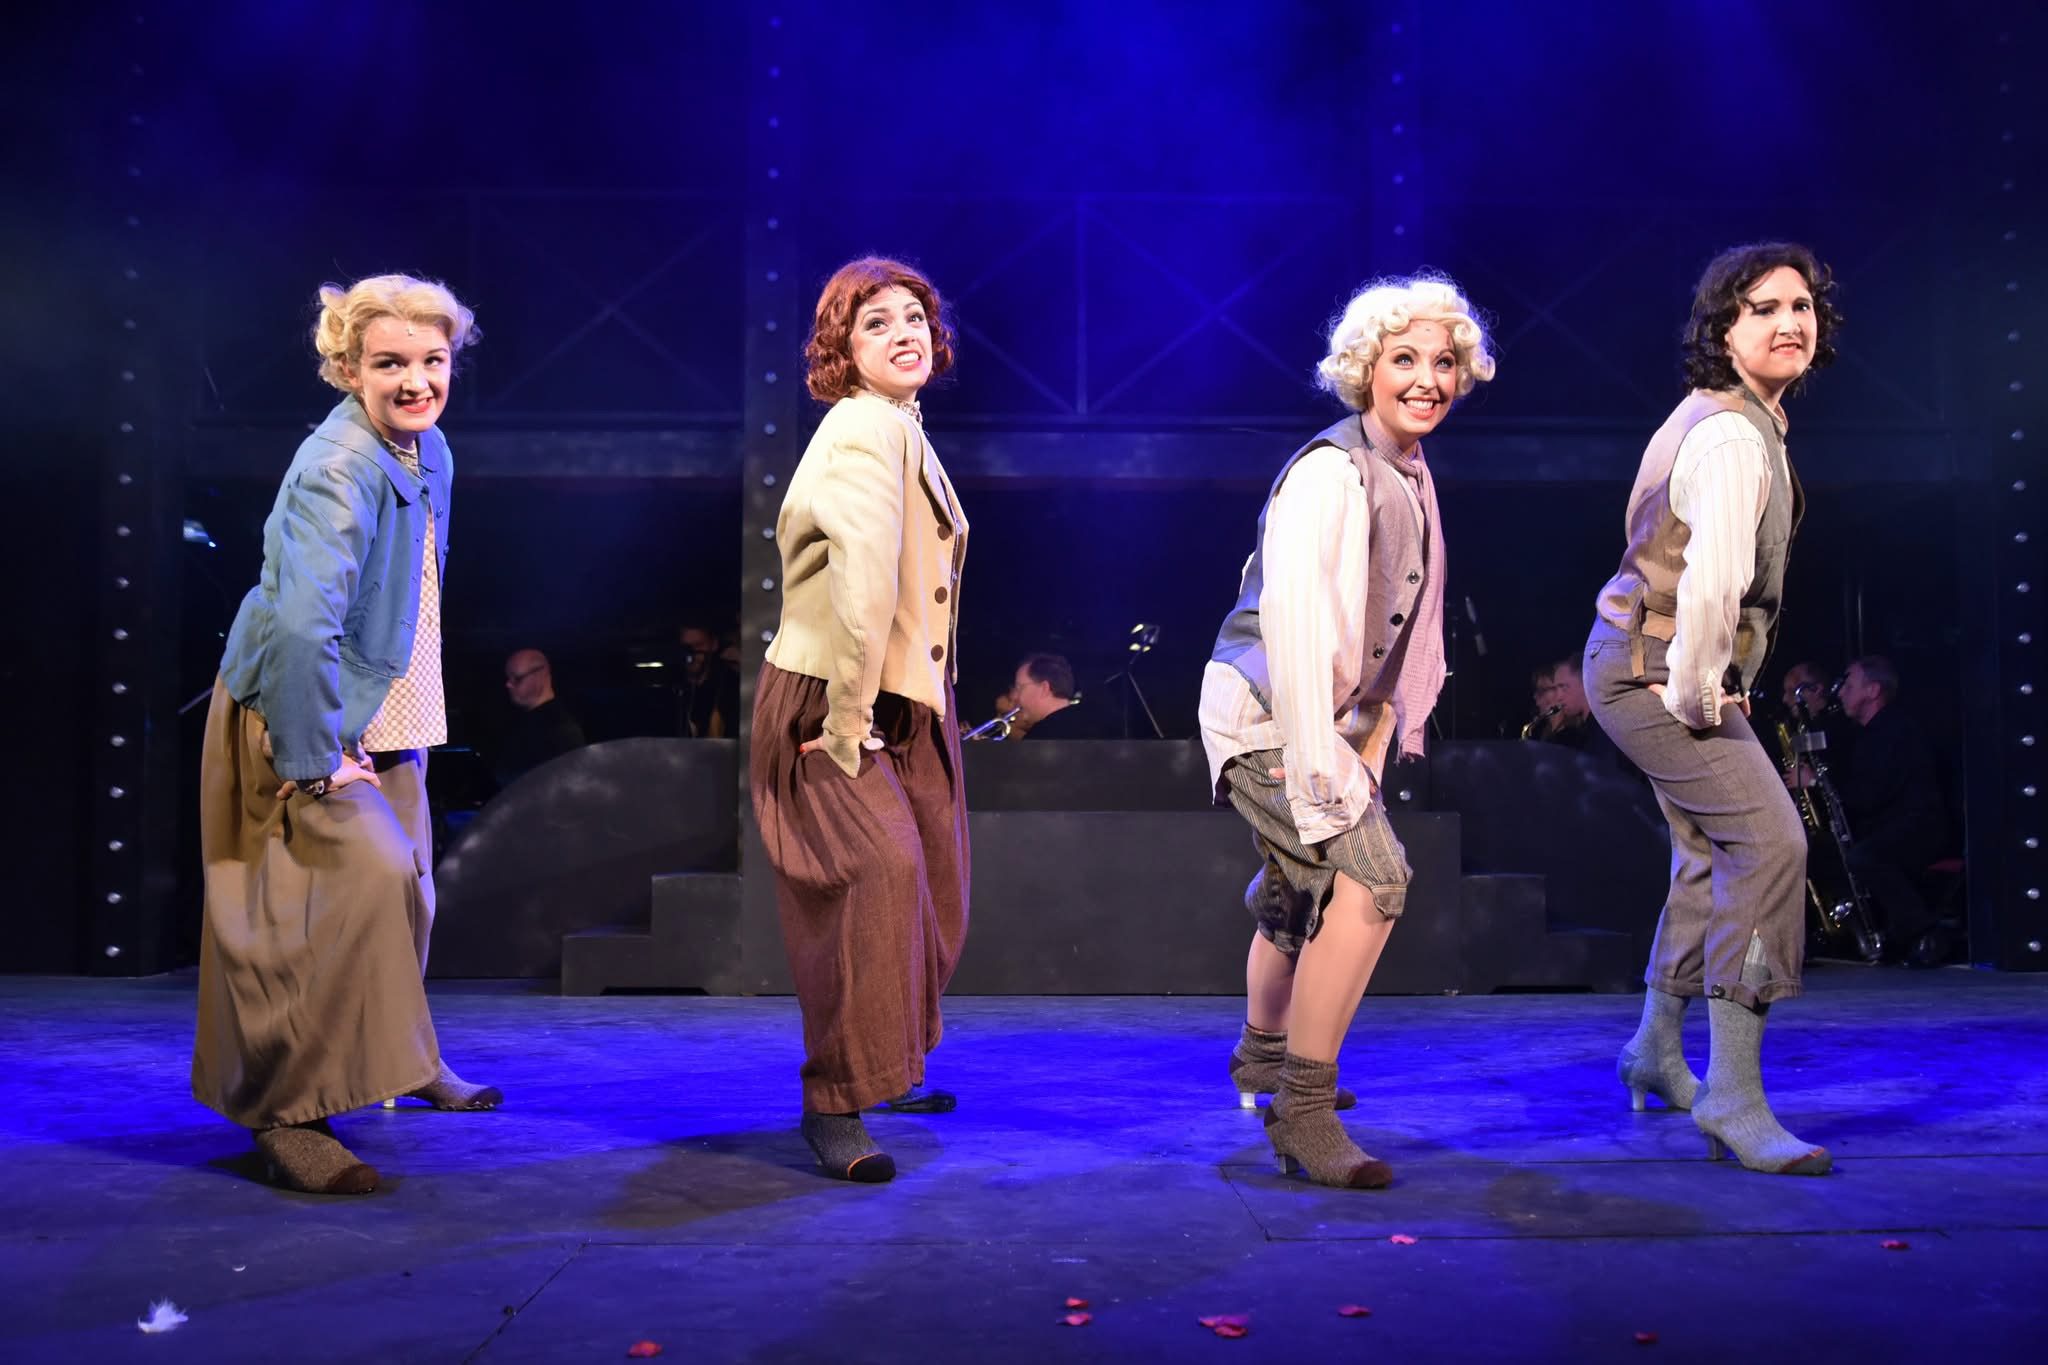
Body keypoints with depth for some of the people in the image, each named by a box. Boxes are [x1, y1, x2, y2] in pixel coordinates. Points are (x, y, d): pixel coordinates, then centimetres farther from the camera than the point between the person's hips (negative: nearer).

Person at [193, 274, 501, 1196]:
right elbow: (301, 623, -37)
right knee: (359, 877, -21)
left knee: (404, 885, 18)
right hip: (298, 715, -9)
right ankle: (288, 1112, -9)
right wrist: (316, 758, -31)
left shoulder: (429, 453, 3)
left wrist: (381, 727, 17)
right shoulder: (337, 470, -27)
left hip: (383, 716, 9)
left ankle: (398, 1062, 40)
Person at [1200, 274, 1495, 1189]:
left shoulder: (1414, 477, 8)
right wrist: (1320, 763, -28)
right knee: (1371, 874, -23)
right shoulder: (1330, 469, -19)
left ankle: (1262, 1058, 49)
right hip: (1264, 713, -10)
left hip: (1329, 715, 10)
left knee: (1304, 892, 24)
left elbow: (1399, 630, 12)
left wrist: (1375, 742, 7)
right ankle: (1302, 1112, -15)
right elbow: (1293, 618, -27)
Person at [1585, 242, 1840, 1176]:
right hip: (1653, 672, -11)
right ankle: (1733, 1098, -16)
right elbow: (1713, 583, -32)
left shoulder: (1730, 417, 13)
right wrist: (1699, 696, -20)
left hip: (1648, 667, 11)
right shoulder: (1733, 437, -21)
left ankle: (1656, 1052, 34)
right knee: (1768, 841, -19)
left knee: (1711, 852, 19)